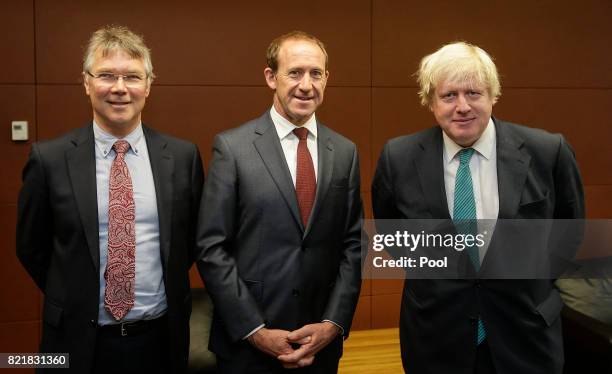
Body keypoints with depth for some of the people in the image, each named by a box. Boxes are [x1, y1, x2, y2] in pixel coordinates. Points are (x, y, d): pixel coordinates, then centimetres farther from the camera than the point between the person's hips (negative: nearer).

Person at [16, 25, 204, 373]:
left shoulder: (183, 156, -5)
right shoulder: (49, 159, -8)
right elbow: (31, 247, 3)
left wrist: (169, 292, 3)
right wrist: (73, 300, 4)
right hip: (80, 342, -1)